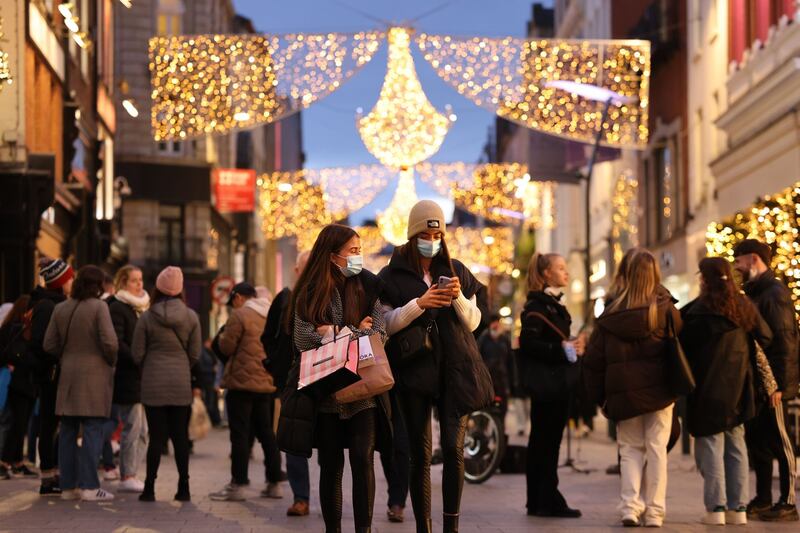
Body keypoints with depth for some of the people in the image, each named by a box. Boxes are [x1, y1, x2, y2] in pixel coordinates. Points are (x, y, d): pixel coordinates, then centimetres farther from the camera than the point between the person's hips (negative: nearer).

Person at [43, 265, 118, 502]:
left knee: (68, 431, 9)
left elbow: (49, 345, 6)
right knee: (93, 430, -4)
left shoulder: (60, 309, 6)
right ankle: (89, 486, -7)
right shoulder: (99, 307, -10)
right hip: (95, 375, -5)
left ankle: (68, 486, 11)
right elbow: (109, 342, -16)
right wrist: (111, 362, 1)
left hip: (68, 375, 6)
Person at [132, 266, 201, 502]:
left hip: (153, 384, -1)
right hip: (181, 384, 1)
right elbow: (195, 353, 2)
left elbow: (137, 354, -2)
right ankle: (183, 488, 8)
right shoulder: (191, 316, -1)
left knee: (156, 437, 2)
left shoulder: (146, 317, -6)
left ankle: (149, 488, 2)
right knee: (180, 437, 7)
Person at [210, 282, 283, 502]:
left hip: (243, 382, -7)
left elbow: (226, 347, -10)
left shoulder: (240, 315, -11)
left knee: (240, 434, -4)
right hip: (267, 383, 7)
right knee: (266, 432, 13)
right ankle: (274, 483, 15)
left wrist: (223, 336, 9)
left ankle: (237, 485, -3)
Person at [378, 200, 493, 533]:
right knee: (420, 453, 0)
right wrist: (419, 303, -15)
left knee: (454, 448, -7)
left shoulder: (456, 271, 11)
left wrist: (459, 298, -9)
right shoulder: (393, 275, 4)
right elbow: (387, 324, -2)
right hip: (413, 370, -1)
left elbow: (473, 322, 10)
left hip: (454, 368, 1)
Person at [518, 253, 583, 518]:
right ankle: (548, 501, -5)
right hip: (545, 383, -10)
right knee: (546, 440, -7)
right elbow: (528, 342, -21)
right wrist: (562, 350, -21)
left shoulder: (555, 303, 19)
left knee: (545, 441, 11)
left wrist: (572, 347, 8)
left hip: (558, 383, 10)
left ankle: (539, 502, 15)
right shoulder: (537, 305, -11)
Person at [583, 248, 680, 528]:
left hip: (623, 394, 1)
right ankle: (654, 512, 4)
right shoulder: (665, 310, -7)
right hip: (659, 390, -1)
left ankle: (630, 506, -1)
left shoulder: (610, 315, -1)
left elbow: (593, 361, 3)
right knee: (656, 448, 6)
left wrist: (601, 397, 10)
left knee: (630, 448, 12)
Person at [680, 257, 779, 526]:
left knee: (710, 443, -1)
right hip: (738, 386, 5)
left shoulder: (699, 311, -13)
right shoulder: (744, 306, 3)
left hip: (709, 387, -5)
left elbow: (684, 344, -9)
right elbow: (765, 337, 7)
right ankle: (738, 508, 11)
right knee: (736, 443, 12)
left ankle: (716, 508, -5)